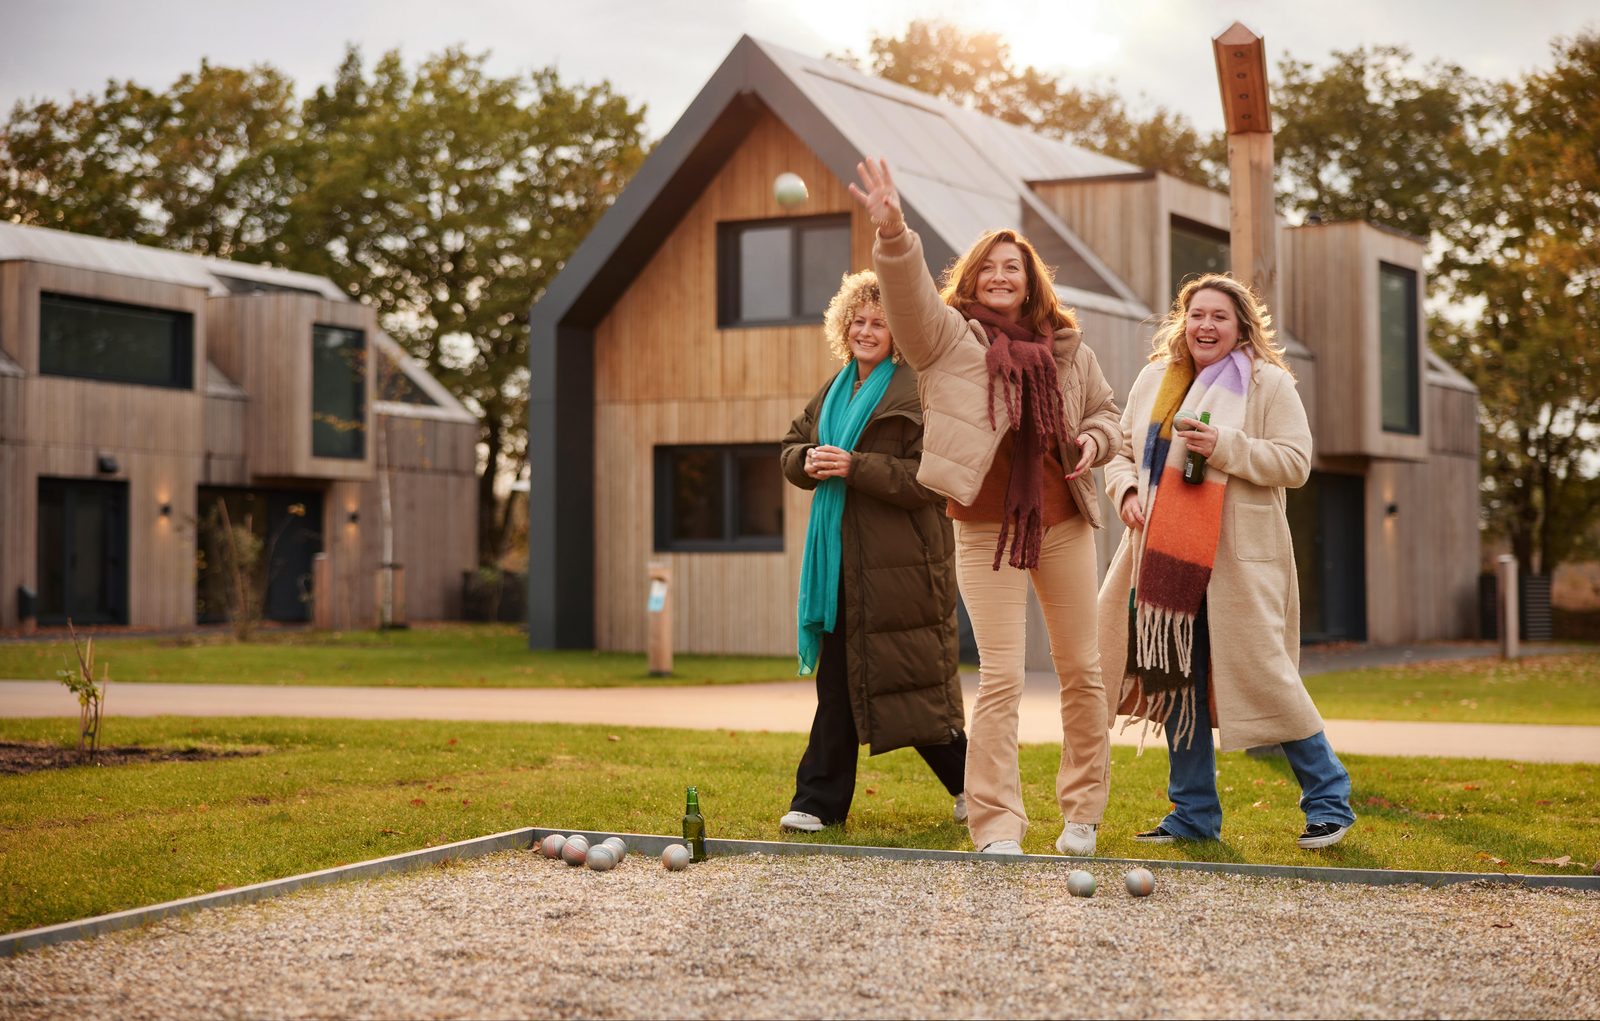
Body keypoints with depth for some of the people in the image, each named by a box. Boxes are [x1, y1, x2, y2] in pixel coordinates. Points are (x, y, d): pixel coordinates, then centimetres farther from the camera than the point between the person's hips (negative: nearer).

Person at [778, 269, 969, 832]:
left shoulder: (918, 394, -8)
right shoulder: (833, 392, 16)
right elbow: (791, 449, 23)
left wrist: (854, 466, -20)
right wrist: (809, 462, -1)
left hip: (902, 562, -6)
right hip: (841, 560, 7)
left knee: (912, 681, -1)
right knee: (837, 680, 5)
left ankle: (971, 781, 18)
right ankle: (820, 801, 9)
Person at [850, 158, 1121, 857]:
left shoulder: (1065, 346, 9)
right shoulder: (948, 333, -1)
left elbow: (1105, 410, 22)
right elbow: (908, 292, -21)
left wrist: (1093, 442, -1)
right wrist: (893, 233, -39)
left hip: (1063, 524, 4)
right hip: (986, 530, -4)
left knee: (1081, 672, 9)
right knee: (1001, 680, -6)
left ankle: (1082, 812, 24)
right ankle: (996, 827, -1)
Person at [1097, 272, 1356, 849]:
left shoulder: (1268, 383, -2)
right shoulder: (1155, 380, 14)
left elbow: (1295, 462, -9)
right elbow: (1123, 450, 21)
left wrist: (1224, 447, -19)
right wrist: (1127, 491, 0)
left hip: (1239, 558, -6)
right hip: (1166, 555, 6)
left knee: (1261, 676, -7)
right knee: (1177, 680, 7)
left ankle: (1328, 800, 9)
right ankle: (1194, 815, 18)